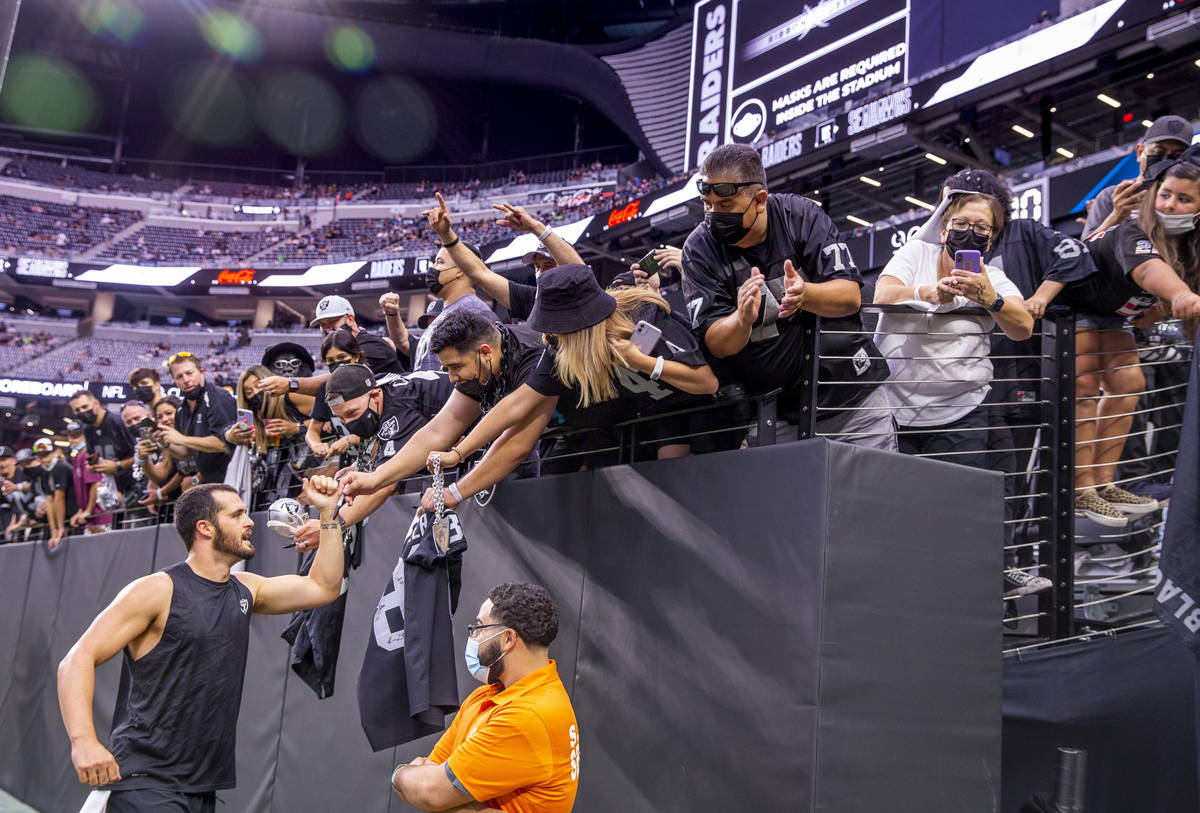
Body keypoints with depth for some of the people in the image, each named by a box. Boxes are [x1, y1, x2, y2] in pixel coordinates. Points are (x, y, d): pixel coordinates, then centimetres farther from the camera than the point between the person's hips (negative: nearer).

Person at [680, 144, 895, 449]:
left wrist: (805, 294, -32)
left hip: (848, 388, 1)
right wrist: (743, 319, -35)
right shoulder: (699, 248, -8)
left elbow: (851, 296, -11)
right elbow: (717, 345, -13)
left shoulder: (801, 215, -7)